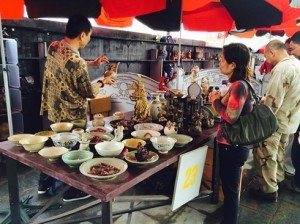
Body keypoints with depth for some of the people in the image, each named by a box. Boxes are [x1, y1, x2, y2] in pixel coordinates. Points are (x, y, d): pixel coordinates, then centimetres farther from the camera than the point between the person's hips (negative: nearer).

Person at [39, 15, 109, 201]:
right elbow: (90, 93, -18)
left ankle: (44, 183, 41)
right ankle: (72, 191, 28)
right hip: (71, 116, -8)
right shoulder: (76, 61, -28)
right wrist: (103, 82, 1)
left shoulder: (54, 47, -2)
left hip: (52, 110, 8)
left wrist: (93, 63, 17)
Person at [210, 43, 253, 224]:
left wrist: (216, 101, -11)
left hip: (232, 147, -10)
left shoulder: (239, 86, -22)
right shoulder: (239, 84, 8)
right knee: (229, 186, 24)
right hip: (232, 144, 10)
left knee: (230, 189, 8)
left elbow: (229, 117, -25)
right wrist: (219, 100, 0)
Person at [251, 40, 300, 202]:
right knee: (278, 151, 24)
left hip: (276, 121, -9)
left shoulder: (281, 68, -23)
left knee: (265, 155, 2)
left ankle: (269, 190, 13)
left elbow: (273, 101, -26)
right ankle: (277, 179, 40)